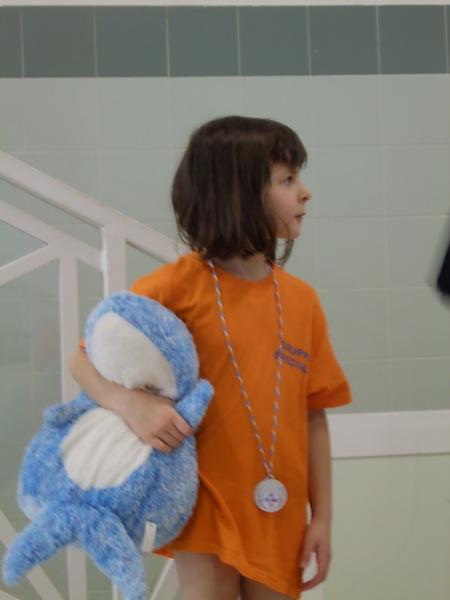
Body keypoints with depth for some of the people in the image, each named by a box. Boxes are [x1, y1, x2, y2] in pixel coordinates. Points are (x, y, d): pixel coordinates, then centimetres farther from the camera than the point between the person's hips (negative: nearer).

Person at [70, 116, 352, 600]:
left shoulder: (301, 299, 1)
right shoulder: (176, 287, -10)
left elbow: (313, 417, 5)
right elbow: (85, 361, -5)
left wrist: (322, 517, 5)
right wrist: (131, 403, -26)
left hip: (280, 517, 4)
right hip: (206, 506, -4)